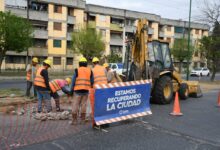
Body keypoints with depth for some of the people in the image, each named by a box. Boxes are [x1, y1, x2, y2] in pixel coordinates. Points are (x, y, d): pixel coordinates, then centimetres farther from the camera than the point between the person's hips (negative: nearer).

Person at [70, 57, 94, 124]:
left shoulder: (77, 70, 0)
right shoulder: (90, 71, 8)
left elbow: (73, 80, -1)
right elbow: (92, 81, 9)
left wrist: (72, 89, 5)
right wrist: (90, 87, 23)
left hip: (78, 90, -3)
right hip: (86, 90, 3)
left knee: (75, 104, 2)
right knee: (83, 104, 10)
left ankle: (75, 120, 1)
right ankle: (82, 119, 15)